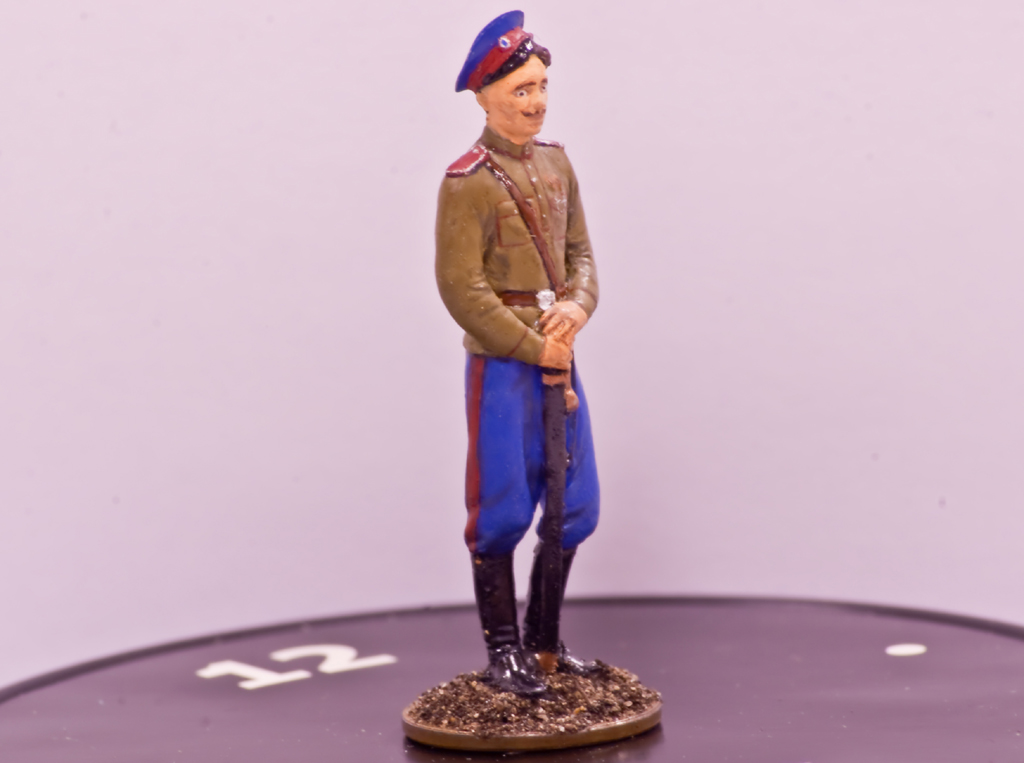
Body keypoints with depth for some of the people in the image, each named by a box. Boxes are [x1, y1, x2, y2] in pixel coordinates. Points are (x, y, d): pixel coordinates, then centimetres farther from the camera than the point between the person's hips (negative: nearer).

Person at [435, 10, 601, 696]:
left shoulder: (556, 163, 9)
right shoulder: (468, 182, -12)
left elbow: (580, 252, 13)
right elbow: (462, 290, -16)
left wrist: (577, 307, -9)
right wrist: (537, 351, -13)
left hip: (559, 361, 7)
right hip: (502, 364, -7)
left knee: (575, 508, 10)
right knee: (502, 512, 0)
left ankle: (543, 641, 25)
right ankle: (503, 653, 14)